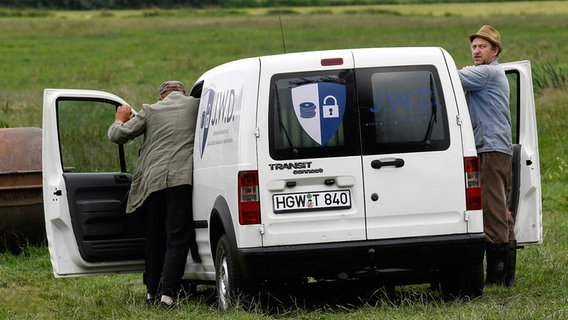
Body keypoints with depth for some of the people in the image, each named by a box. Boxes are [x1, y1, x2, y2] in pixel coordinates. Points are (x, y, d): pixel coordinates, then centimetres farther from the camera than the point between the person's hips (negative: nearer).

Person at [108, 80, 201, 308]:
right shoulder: (195, 105, 10)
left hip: (153, 181, 2)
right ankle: (168, 292, -16)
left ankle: (152, 291, 26)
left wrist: (119, 120, 33)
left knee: (155, 238, 17)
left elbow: (117, 135, 12)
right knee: (177, 239, -4)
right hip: (182, 179, -2)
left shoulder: (150, 111, 12)